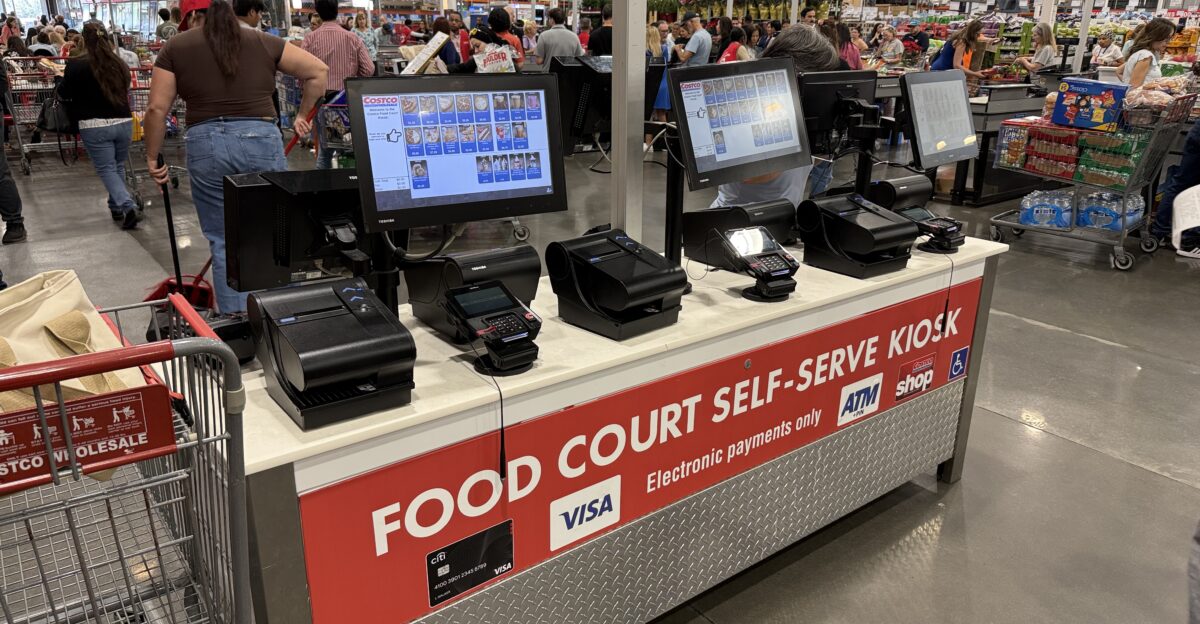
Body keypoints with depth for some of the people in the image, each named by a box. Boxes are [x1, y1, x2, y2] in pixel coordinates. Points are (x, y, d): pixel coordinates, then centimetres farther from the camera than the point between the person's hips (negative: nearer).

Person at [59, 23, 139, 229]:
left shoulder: (76, 65, -6)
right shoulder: (120, 65, 7)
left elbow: (64, 94, 3)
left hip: (95, 126, -4)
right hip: (124, 122, 4)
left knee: (106, 170, 2)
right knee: (118, 167, 18)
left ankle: (129, 207, -15)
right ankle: (116, 207, 26)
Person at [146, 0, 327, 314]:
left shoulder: (176, 47, 9)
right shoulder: (262, 41, 11)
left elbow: (157, 109, 4)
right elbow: (318, 70, 11)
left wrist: (153, 157, 14)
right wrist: (303, 114, 18)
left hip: (207, 144, 0)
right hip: (262, 141, 0)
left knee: (224, 242, 9)